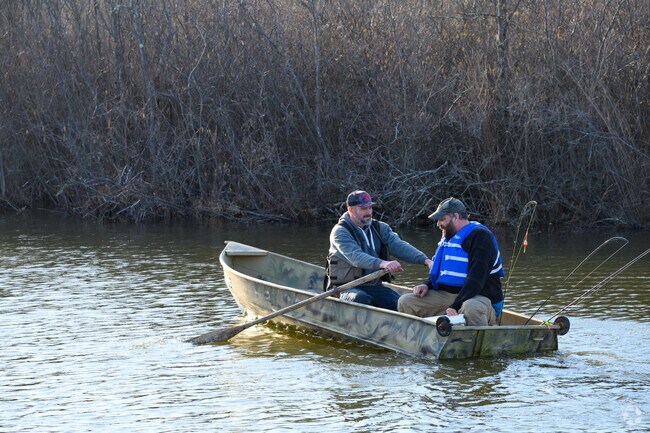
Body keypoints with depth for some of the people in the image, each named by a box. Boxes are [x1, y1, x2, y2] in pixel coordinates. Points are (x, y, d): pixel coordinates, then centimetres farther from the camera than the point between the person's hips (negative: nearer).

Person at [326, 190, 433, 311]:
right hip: (348, 287, -5)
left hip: (374, 286, 5)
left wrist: (426, 260, -22)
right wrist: (382, 263, -43)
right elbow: (356, 256, -25)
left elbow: (399, 246, -4)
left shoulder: (380, 228, 12)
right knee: (361, 299, -38)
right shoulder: (340, 232, -7)